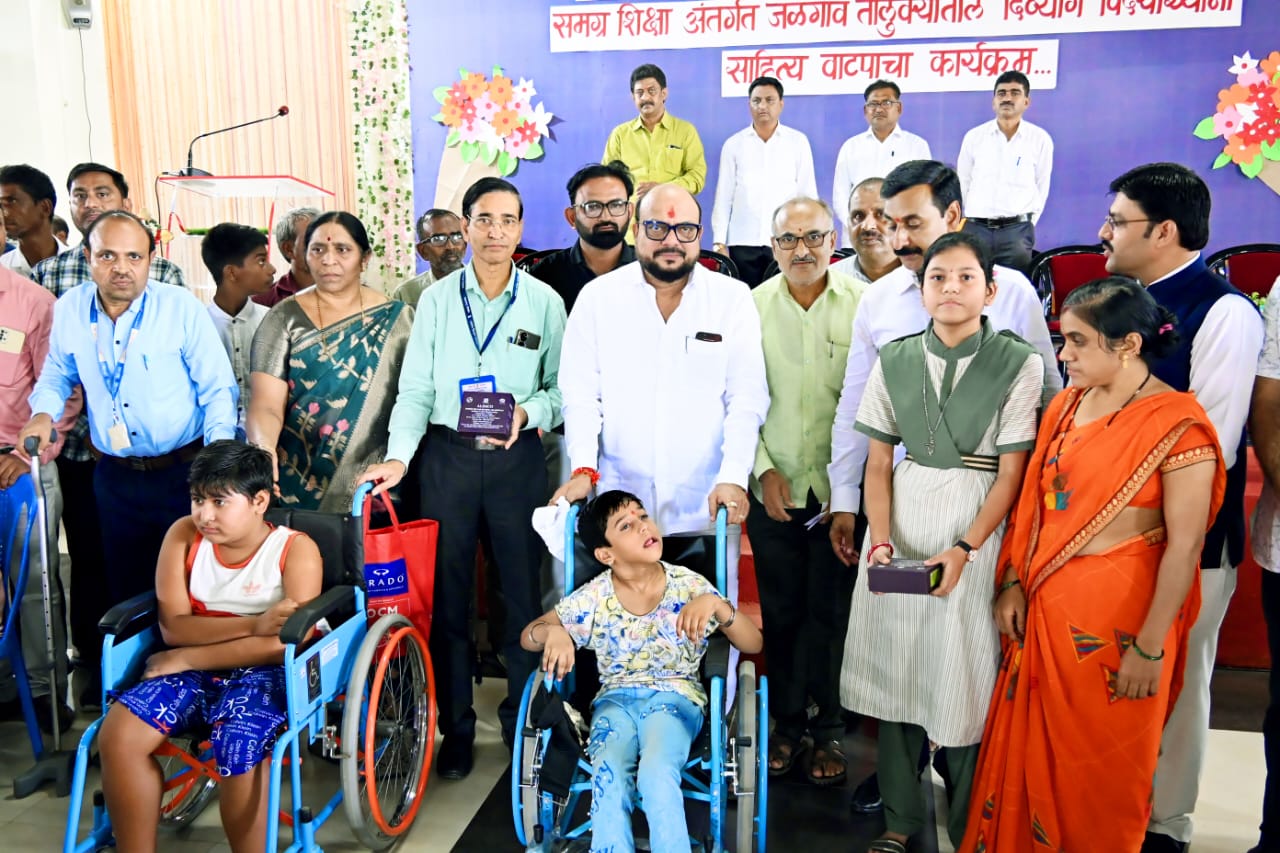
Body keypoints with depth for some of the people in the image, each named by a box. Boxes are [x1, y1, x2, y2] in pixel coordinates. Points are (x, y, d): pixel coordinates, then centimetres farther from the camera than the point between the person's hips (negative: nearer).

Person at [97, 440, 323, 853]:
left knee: (238, 746, -32)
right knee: (117, 733, -19)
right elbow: (174, 627, -7)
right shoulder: (183, 536, 2)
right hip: (195, 671, 5)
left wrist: (184, 659, -16)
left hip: (266, 673, -4)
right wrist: (254, 625, -23)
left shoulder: (296, 549, -10)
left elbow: (284, 643, -19)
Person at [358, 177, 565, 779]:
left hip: (516, 458, -1)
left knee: (522, 588, 3)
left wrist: (529, 412, -15)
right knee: (448, 592, 6)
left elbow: (562, 386, 4)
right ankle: (456, 725, 20)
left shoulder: (544, 301, 4)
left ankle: (522, 717, 22)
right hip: (448, 455, 1)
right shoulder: (436, 299, 6)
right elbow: (415, 389, 2)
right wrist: (398, 455, -11)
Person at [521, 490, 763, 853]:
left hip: (675, 696, -1)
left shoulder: (689, 585, -5)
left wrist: (715, 604, -26)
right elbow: (528, 635, 5)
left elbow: (753, 644, -7)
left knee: (656, 772, -33)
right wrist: (553, 633, -20)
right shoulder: (593, 598, -3)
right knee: (608, 775, -31)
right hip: (616, 698, 1)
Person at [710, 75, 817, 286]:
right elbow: (723, 196, 8)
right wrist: (719, 241, 2)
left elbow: (808, 194, 7)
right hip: (743, 243, 1)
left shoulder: (798, 142, 7)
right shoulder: (733, 144, 8)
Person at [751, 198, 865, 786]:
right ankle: (789, 723, 30)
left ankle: (829, 730, 26)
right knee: (781, 612, 12)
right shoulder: (751, 307, 2)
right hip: (774, 491, 2)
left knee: (833, 613, 7)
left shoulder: (864, 305, -5)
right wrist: (763, 469, -3)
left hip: (842, 492, -2)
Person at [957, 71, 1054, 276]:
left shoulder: (1040, 139, 3)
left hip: (1017, 229, -1)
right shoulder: (974, 137, 6)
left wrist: (1027, 225, 5)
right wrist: (962, 225, 8)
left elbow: (1042, 188, 8)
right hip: (975, 228, 1)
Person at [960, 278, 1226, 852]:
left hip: (1117, 615, -6)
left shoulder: (1177, 424, -15)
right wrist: (1013, 584, 4)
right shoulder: (1066, 404, 5)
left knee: (1101, 770, 11)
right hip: (1045, 605, 6)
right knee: (1029, 749, 16)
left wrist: (1150, 648, -16)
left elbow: (1185, 547, -16)